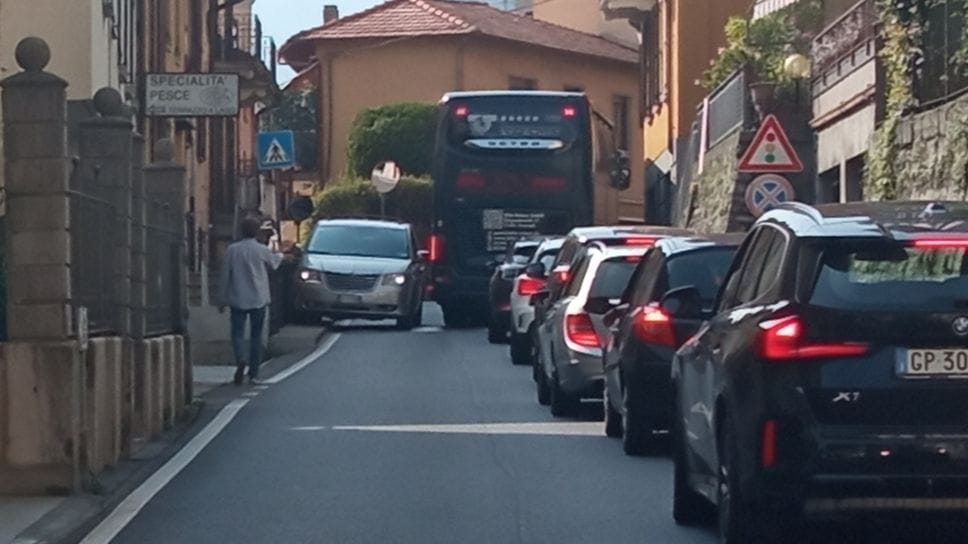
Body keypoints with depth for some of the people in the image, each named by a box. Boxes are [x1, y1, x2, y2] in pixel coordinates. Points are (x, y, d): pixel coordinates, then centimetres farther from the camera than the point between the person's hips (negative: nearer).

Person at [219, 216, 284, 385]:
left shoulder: (233, 250, -4)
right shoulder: (262, 250, -5)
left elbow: (226, 275, 0)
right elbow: (273, 264, 16)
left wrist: (223, 300, 8)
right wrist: (279, 255, 39)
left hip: (238, 300, 0)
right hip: (258, 300, 0)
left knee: (238, 333, 2)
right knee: (256, 336, 9)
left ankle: (240, 360, -26)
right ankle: (254, 373, 9)